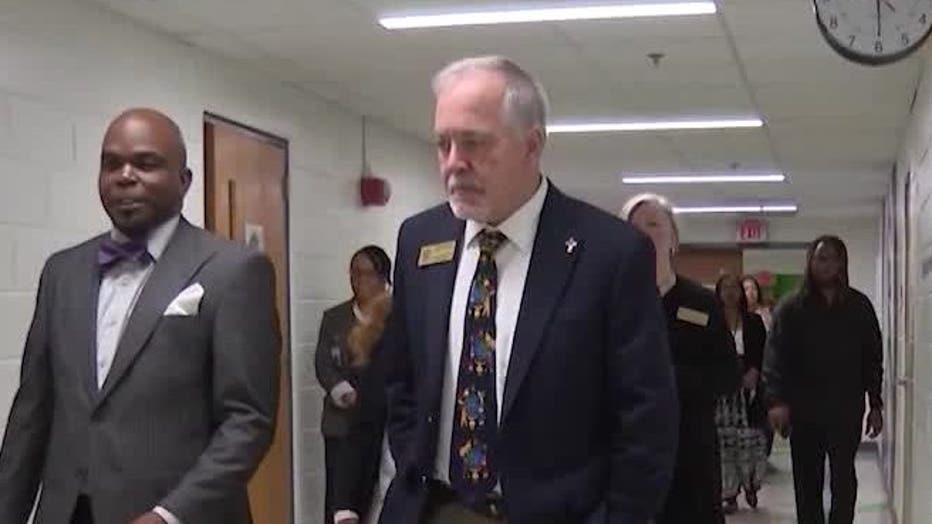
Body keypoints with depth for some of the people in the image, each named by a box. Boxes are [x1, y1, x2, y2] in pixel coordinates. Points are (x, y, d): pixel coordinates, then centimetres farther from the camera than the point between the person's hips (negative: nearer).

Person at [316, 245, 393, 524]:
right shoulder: (334, 317, 13)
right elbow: (322, 363, 4)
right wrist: (342, 391, -14)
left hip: (384, 420, -2)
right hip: (343, 419, 2)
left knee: (371, 494, 2)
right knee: (340, 494, -6)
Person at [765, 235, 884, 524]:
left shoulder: (859, 306, 6)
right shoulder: (791, 308, 2)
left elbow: (872, 358, 9)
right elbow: (776, 357, -6)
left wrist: (875, 404, 6)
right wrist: (777, 400, -19)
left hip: (846, 409, 0)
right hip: (803, 410, 0)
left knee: (844, 478, -4)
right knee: (807, 482, 7)